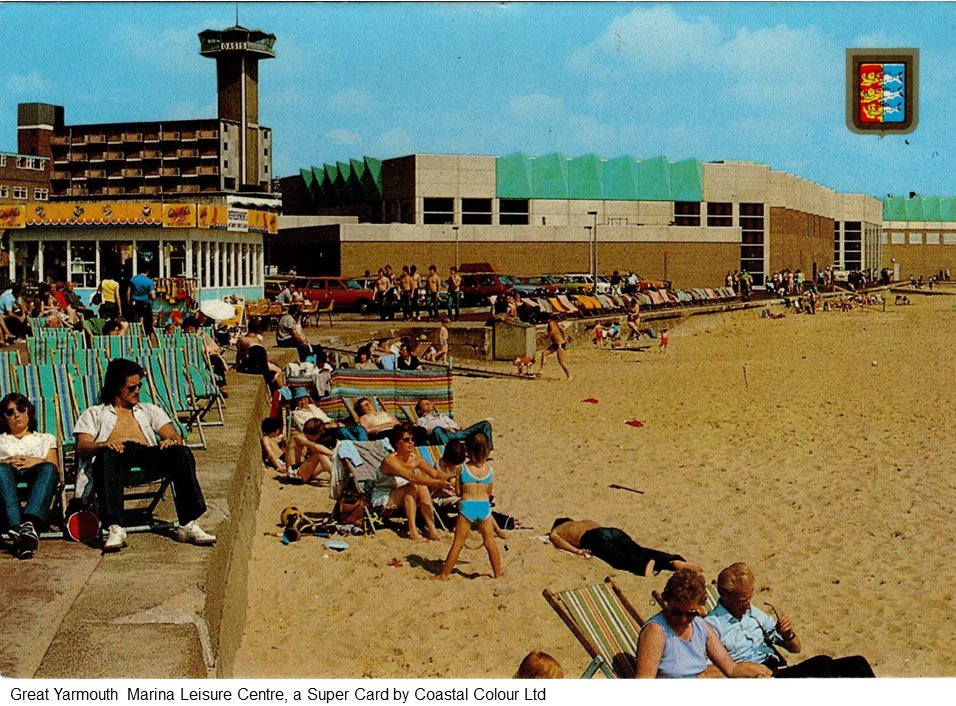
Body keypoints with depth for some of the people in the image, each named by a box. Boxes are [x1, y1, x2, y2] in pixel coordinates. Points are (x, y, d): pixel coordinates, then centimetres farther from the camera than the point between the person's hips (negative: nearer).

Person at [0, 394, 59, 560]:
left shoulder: (45, 439, 34)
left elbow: (55, 468, 15)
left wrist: (38, 461, -4)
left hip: (35, 473, 0)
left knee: (48, 468, -37)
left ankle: (29, 523, -61)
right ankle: (21, 530, -59)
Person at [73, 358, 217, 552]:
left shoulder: (149, 411, 35)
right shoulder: (94, 414, 27)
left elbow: (175, 437, 20)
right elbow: (82, 448, 8)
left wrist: (172, 441, -7)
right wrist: (103, 445, -16)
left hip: (147, 456, 3)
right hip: (117, 454, -2)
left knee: (181, 453, -29)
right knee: (108, 457, -40)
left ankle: (188, 525, -36)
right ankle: (115, 529, -49)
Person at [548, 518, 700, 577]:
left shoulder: (555, 531, 30)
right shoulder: (587, 522, 46)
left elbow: (559, 540, 8)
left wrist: (576, 550, -5)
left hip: (594, 538, -5)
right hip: (614, 531, 5)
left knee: (617, 557, -32)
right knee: (640, 551, -19)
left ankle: (645, 565, -64)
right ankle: (675, 561, -46)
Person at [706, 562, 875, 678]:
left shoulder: (754, 613, 23)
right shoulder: (712, 624, 2)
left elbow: (796, 648, 26)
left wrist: (788, 635, 3)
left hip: (782, 672, 8)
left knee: (856, 664, -10)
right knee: (823, 664, -30)